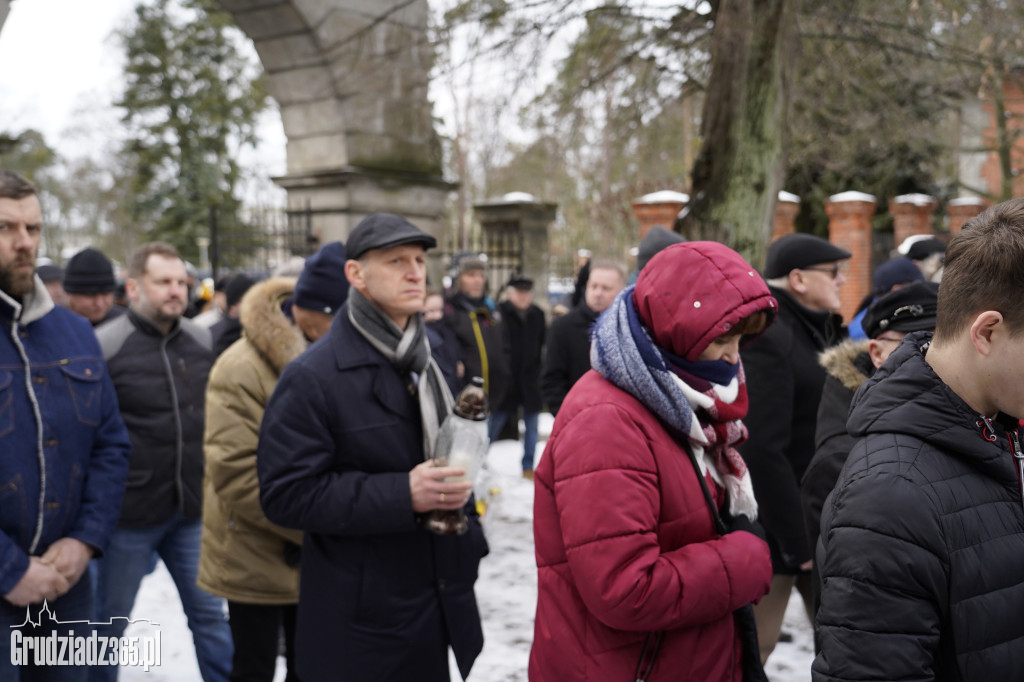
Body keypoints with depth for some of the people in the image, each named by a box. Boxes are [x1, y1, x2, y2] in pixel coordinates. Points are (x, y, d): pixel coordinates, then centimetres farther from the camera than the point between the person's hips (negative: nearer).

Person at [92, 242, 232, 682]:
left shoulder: (204, 342, 5)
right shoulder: (103, 346, -10)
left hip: (193, 512, 4)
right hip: (128, 514, -4)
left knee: (209, 614, 12)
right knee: (109, 625, 13)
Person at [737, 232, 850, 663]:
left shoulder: (819, 332, 12)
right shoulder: (764, 338, -17)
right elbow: (762, 451, -23)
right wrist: (796, 541, -20)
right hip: (777, 526, -9)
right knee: (754, 646, 6)